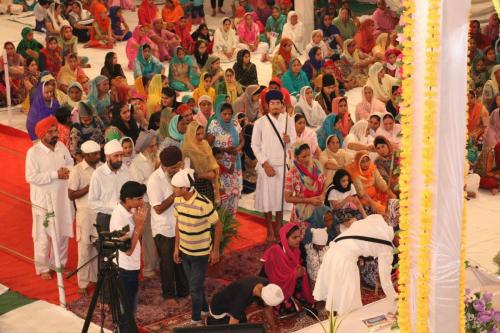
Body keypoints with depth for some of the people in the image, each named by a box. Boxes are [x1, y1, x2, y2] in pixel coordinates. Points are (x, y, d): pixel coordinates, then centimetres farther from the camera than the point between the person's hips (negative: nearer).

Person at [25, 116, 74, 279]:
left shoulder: (61, 146, 0)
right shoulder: (33, 152, -17)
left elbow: (71, 164, 10)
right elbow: (31, 177, -21)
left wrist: (67, 171, -14)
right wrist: (55, 174, -23)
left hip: (62, 197, 6)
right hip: (43, 199, -5)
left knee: (62, 232, 16)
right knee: (43, 235, 5)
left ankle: (59, 263, 33)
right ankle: (42, 268, 20)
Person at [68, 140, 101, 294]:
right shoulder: (77, 170, -8)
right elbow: (71, 195, -8)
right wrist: (89, 188, -17)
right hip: (86, 213, -3)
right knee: (85, 249, 3)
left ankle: (97, 278, 21)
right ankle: (83, 284, 12)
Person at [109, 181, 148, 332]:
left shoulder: (130, 210, 0)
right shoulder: (119, 217, -26)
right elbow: (128, 249, -25)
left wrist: (140, 222, -7)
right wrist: (139, 224, -24)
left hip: (132, 267, 9)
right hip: (124, 270, -9)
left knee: (131, 308, 20)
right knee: (126, 310, 5)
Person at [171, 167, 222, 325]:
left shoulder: (203, 204, -27)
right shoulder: (177, 201, -8)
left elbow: (218, 225, -15)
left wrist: (216, 250, -10)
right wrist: (176, 248, 9)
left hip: (201, 253, -6)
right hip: (184, 251, 6)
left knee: (195, 288, 2)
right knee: (195, 285, 20)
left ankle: (196, 320, 21)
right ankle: (204, 309, 42)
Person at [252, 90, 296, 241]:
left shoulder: (289, 121, 2)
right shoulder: (260, 122, -4)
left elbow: (295, 142, 5)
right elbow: (255, 145, -3)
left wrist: (289, 140, -19)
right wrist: (265, 164, -10)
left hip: (284, 165, 2)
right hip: (267, 165, -2)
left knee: (282, 197, 6)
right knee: (267, 197, 2)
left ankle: (279, 230, 19)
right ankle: (270, 231, 15)